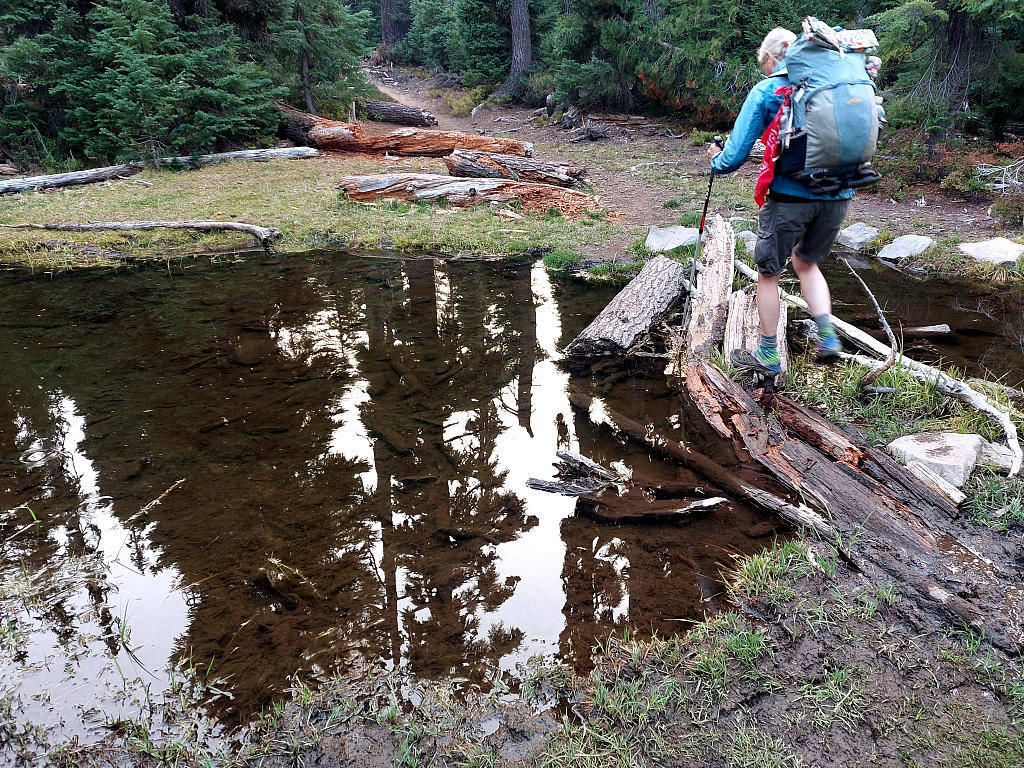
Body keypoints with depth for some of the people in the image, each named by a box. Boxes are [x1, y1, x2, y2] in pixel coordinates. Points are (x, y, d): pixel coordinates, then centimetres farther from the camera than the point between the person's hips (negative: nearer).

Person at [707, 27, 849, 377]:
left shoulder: (766, 91, -1)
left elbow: (735, 154, -3)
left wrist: (716, 161, 18)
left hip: (790, 196, -5)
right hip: (837, 195, 5)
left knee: (768, 272, 11)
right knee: (806, 263, 25)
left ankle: (768, 356, 20)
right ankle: (828, 337, 12)